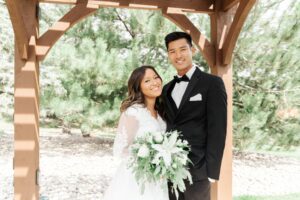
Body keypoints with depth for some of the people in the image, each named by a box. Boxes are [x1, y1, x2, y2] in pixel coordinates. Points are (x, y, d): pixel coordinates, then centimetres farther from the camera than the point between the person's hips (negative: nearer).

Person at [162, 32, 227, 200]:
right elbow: (166, 127, 14)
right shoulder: (167, 89, 13)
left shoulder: (212, 83, -4)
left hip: (196, 171, -5)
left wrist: (211, 171, -13)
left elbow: (217, 129, -9)